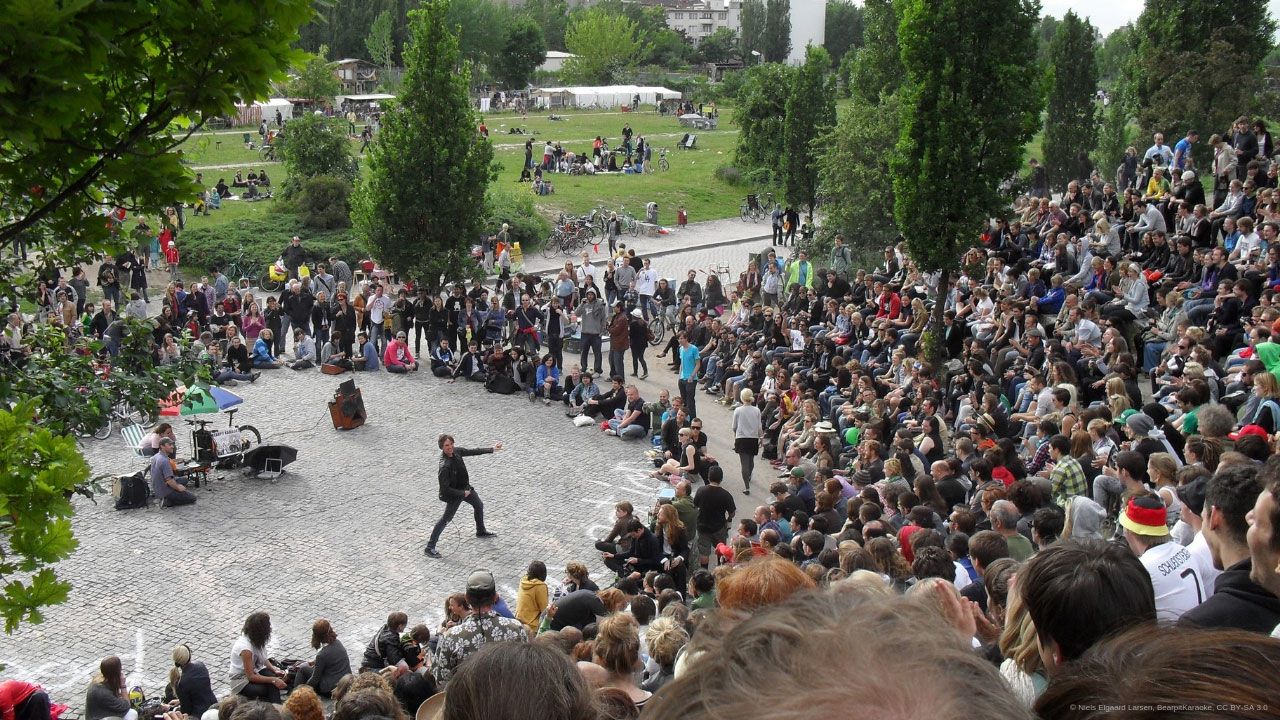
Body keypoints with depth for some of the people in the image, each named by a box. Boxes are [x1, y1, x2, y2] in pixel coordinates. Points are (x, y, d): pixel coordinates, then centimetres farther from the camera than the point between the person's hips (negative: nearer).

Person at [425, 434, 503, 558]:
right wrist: (463, 493, -24)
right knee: (446, 519, -4)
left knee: (479, 506, 26)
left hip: (466, 488, 9)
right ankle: (430, 548, 3)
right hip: (454, 494, -9)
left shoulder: (456, 451, -13)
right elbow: (445, 489, -33)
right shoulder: (444, 466, -35)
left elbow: (473, 451, 5)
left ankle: (481, 531, 51)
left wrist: (492, 449, 7)